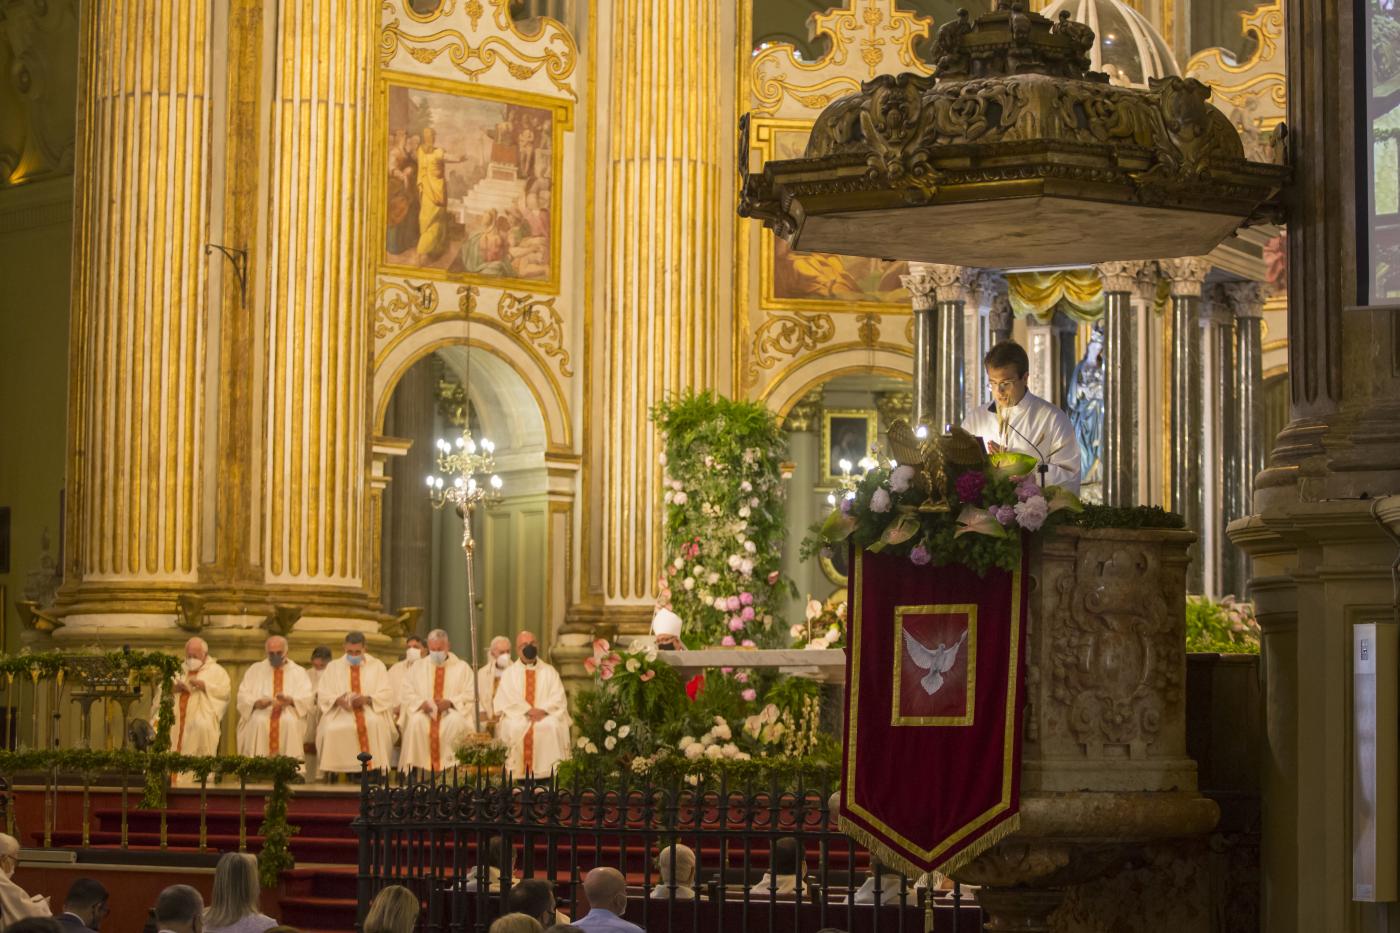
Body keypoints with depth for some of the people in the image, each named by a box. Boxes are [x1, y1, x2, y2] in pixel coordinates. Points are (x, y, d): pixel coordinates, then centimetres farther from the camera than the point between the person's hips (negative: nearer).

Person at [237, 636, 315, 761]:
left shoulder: (298, 672, 14)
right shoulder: (255, 670, 16)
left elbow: (308, 697, 2)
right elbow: (243, 696, 7)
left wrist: (289, 699, -18)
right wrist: (257, 702, -15)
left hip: (289, 712, 0)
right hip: (261, 711, 0)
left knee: (289, 722, -35)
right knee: (259, 722, -34)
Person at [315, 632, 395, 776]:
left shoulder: (377, 666, 13)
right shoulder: (333, 667, 16)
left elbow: (385, 695, 4)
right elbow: (322, 695, 8)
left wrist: (366, 699, -15)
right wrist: (337, 700, -14)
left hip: (370, 709, -1)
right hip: (340, 711, 1)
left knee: (374, 723, -37)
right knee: (332, 729, -34)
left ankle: (373, 768, -30)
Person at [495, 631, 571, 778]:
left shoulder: (549, 672, 17)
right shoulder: (509, 673, 14)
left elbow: (558, 698, 4)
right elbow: (508, 699, -1)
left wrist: (543, 710, -15)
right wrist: (528, 710, -16)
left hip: (546, 715, 0)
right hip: (518, 715, 0)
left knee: (553, 726, -33)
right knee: (513, 727, -34)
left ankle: (551, 770, -33)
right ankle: (519, 772, -33)